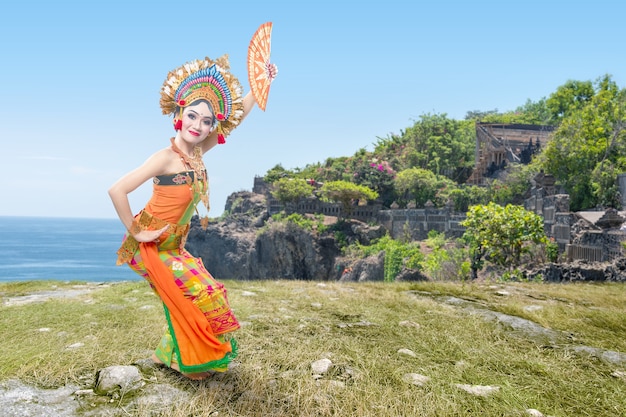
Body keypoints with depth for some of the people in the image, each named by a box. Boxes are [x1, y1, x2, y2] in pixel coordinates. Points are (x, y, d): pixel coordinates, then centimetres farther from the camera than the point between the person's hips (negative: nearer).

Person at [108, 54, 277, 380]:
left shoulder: (197, 153, -1)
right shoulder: (166, 157, -22)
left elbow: (239, 115, 1)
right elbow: (117, 190, -27)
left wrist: (263, 82, -4)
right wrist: (135, 232, -19)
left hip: (172, 247, 8)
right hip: (150, 249, -8)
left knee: (204, 296, 12)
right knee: (201, 297, -6)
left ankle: (170, 354, 28)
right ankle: (189, 362, 15)